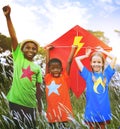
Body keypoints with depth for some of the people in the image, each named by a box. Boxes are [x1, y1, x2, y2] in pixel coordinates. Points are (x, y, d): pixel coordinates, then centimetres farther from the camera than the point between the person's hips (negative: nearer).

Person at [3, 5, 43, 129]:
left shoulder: (37, 68, 10)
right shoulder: (18, 57, 3)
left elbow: (38, 88, 12)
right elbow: (13, 37, -8)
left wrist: (40, 104, 10)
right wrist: (8, 17, -16)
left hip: (30, 103, 3)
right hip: (15, 100, -3)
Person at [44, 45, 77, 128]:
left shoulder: (64, 78, 0)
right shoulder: (48, 78, 6)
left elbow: (69, 62, -1)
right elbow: (47, 63, 13)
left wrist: (73, 48, 3)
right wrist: (48, 50, 22)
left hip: (64, 113, -2)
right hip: (52, 113, 3)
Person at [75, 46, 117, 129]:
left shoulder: (106, 74, 5)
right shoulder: (88, 75, 3)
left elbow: (114, 58, 5)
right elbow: (77, 59, 4)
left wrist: (103, 51, 13)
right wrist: (87, 55, 17)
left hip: (104, 108, 1)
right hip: (92, 109, -1)